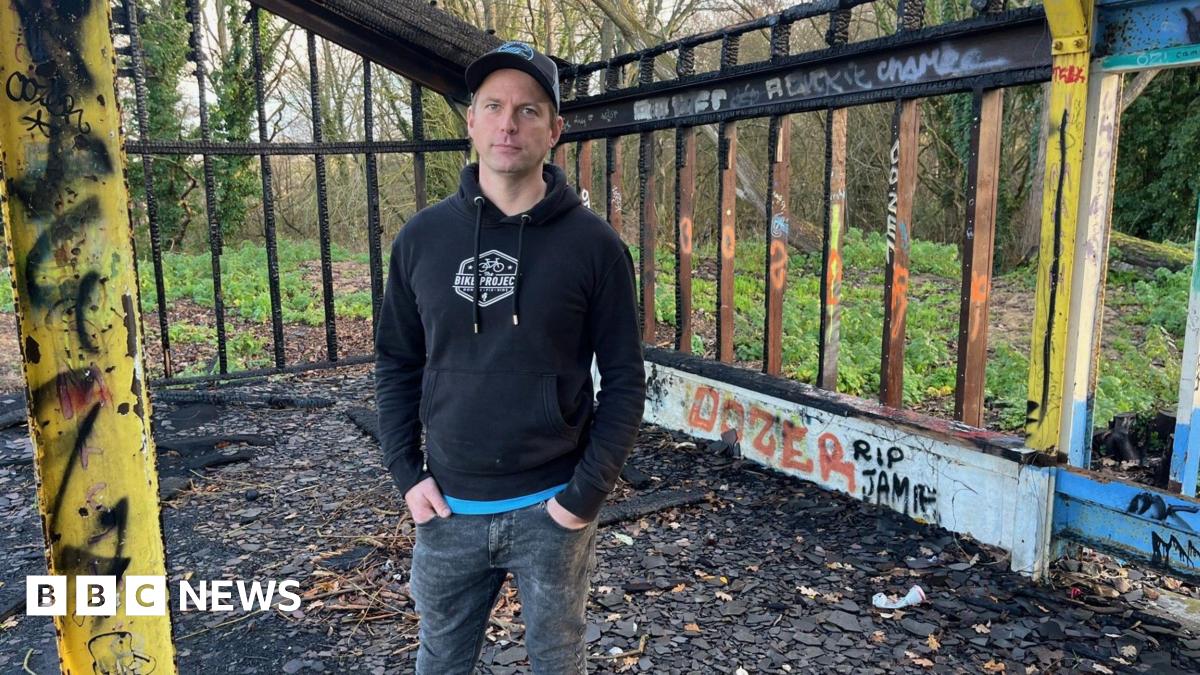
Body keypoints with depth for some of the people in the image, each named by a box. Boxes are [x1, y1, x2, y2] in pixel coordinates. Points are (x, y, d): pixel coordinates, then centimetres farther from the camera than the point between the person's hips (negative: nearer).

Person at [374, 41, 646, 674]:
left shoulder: (594, 244, -8)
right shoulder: (422, 236, -1)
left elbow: (624, 379, -5)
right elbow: (396, 364, 7)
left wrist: (587, 494, -10)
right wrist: (406, 473, -1)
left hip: (552, 508, -2)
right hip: (448, 508, 3)